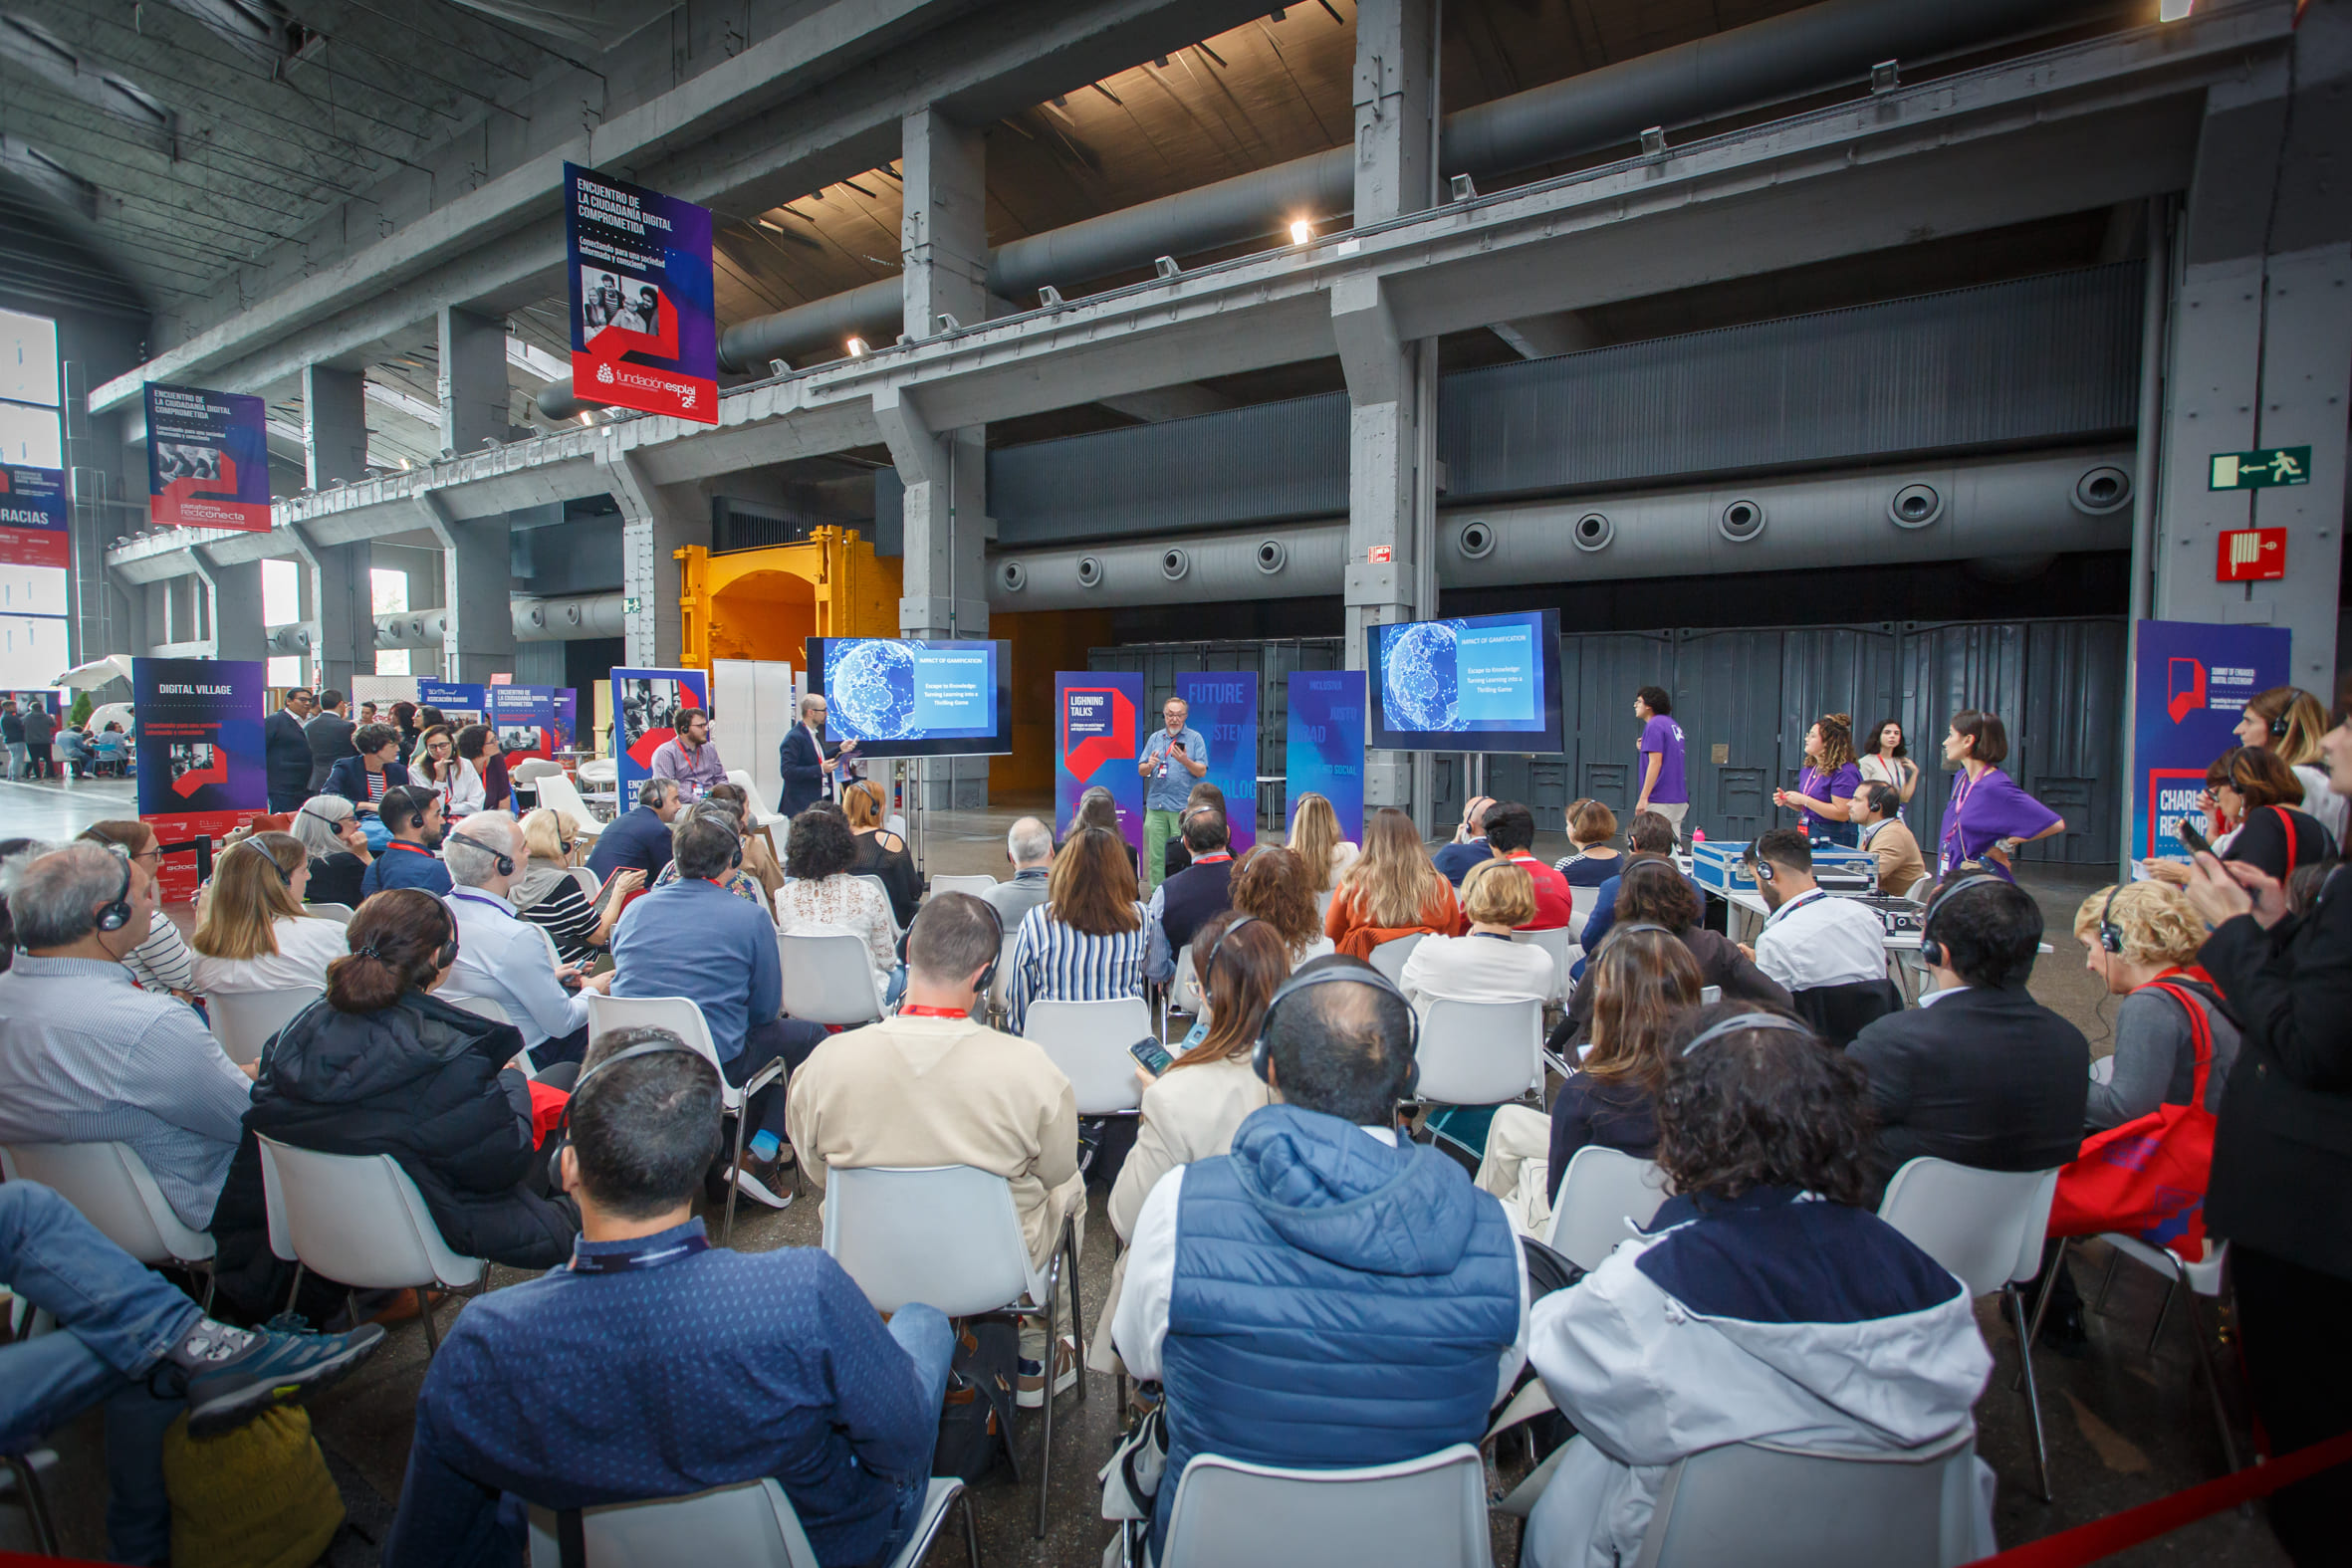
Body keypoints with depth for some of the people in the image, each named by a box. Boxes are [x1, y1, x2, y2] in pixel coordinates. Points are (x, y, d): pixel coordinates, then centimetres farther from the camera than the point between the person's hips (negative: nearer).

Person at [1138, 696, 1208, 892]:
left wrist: (1185, 761, -19)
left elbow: (1201, 771, -2)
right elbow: (1141, 770, 12)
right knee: (1156, 854, 4)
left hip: (1182, 807, -3)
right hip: (1155, 805, 3)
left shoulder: (1195, 738, 5)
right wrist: (1149, 765, -10)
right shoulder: (1155, 737, 14)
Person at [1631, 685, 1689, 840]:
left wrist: (1643, 798, -20)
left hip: (1659, 801, -9)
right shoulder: (1674, 725, 16)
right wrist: (1645, 748, 14)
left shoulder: (1654, 725, -12)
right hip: (1679, 799, 9)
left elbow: (1655, 762, -19)